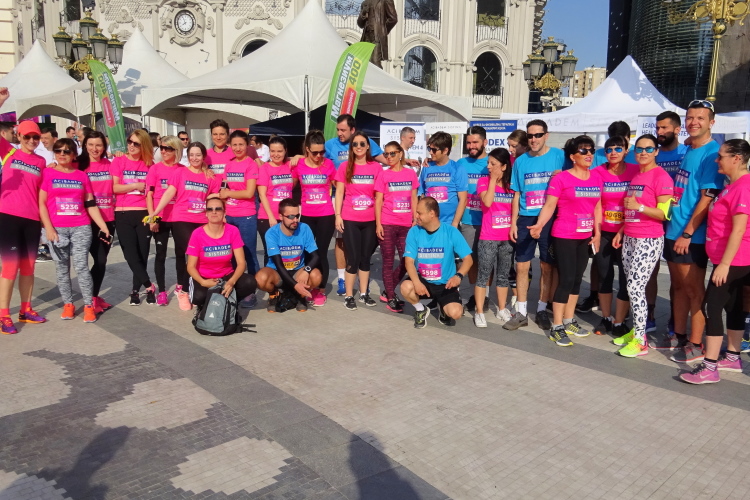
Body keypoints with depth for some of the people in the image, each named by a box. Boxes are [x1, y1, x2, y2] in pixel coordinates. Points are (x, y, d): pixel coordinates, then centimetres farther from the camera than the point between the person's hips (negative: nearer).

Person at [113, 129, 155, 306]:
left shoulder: (149, 164, 6)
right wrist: (136, 185, -9)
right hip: (123, 214, -1)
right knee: (131, 254, -3)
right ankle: (149, 286, 10)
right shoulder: (119, 161, 2)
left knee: (142, 254, 5)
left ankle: (136, 290, 19)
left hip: (144, 214, 1)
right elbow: (114, 187, -5)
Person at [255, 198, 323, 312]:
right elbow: (279, 264, -23)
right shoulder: (272, 233, -19)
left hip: (298, 272, 2)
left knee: (316, 276, -31)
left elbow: (315, 256, -12)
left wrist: (306, 270, -34)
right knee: (261, 278, -35)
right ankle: (274, 294, 3)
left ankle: (300, 295, 5)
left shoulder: (305, 229, -13)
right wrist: (295, 285, -34)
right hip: (277, 272, -1)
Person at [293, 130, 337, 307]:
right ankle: (310, 288, 23)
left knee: (321, 253, 2)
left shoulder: (328, 164, -4)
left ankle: (321, 291, 14)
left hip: (326, 216, -1)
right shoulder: (299, 165, -3)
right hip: (307, 216, 2)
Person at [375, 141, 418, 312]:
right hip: (387, 224, -3)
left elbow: (413, 199, 10)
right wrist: (378, 224, -7)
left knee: (407, 262, 5)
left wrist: (415, 221, 5)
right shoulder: (383, 175, 1)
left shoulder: (411, 173, 7)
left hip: (406, 225, 3)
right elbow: (378, 201, -1)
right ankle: (391, 298, 14)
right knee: (388, 262, 4)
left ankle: (387, 291, 24)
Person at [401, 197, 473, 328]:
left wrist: (459, 276, -28)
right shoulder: (414, 232, -8)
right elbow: (409, 261, -11)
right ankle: (421, 310, 3)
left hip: (445, 284, -1)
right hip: (422, 281, 1)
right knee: (406, 287, -31)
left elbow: (468, 258, -8)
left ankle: (443, 308, 16)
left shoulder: (451, 231, -12)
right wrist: (417, 282, -30)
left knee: (455, 313, -24)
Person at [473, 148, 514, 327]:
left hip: (507, 237, 3)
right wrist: (493, 179, -13)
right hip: (488, 238, -3)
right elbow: (487, 201, -19)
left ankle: (501, 309, 26)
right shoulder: (484, 181, -2)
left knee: (503, 275, 13)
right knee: (484, 275, 0)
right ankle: (479, 312, 7)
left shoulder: (511, 184, 6)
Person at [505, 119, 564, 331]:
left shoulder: (559, 156, -1)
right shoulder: (521, 161, 7)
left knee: (547, 267, 6)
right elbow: (516, 195, 10)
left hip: (550, 219, -2)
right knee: (522, 266, 4)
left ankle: (542, 310, 20)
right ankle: (521, 312, 16)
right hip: (525, 219, 2)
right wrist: (513, 223, 6)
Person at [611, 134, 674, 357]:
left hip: (649, 241, -8)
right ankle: (635, 329, 21)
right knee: (632, 286, 10)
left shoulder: (661, 176, -10)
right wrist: (621, 232, 17)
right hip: (629, 239, 8)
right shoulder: (635, 175, 15)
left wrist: (640, 206, -26)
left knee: (635, 287, -10)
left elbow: (663, 214, -14)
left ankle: (640, 341, -2)